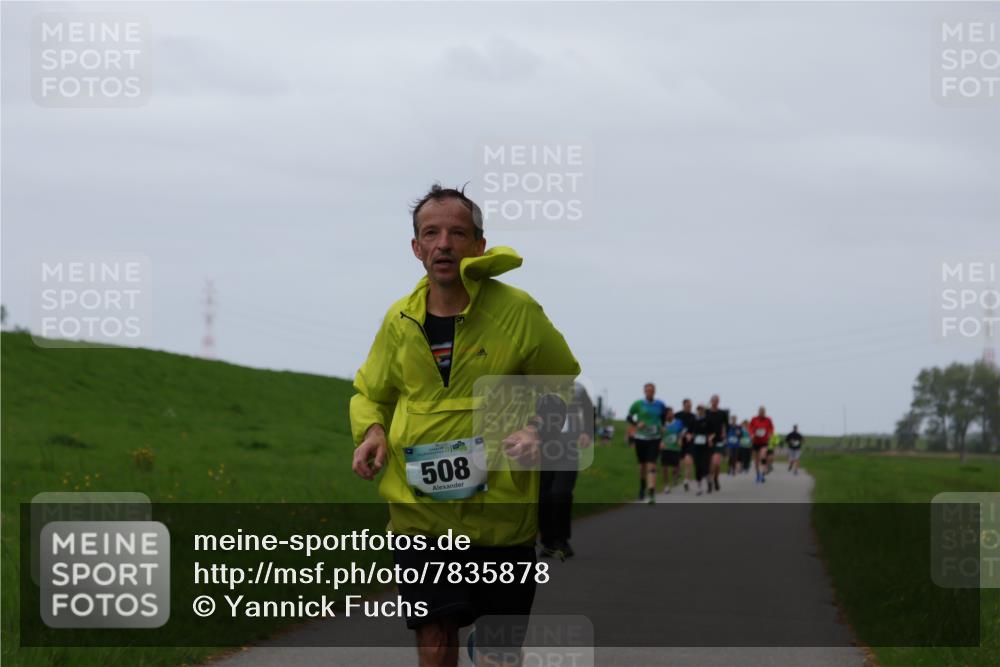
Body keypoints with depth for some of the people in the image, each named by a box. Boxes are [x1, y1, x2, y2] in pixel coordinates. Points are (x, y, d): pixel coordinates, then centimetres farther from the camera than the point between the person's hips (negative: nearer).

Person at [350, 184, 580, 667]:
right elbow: (371, 392, 21)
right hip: (419, 509, 2)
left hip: (501, 505, -2)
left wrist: (538, 427, -13)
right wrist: (371, 430, 0)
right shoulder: (400, 320, 4)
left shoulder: (517, 311, -6)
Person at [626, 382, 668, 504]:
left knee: (651, 465, -13)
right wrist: (636, 424, -14)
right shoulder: (638, 404, -4)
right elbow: (629, 417, 4)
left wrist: (661, 427, 6)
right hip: (641, 438, 1)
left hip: (654, 439, -1)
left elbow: (664, 416, 20)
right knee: (642, 465, 13)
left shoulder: (659, 405, 1)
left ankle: (651, 494, -22)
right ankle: (642, 487, 40)